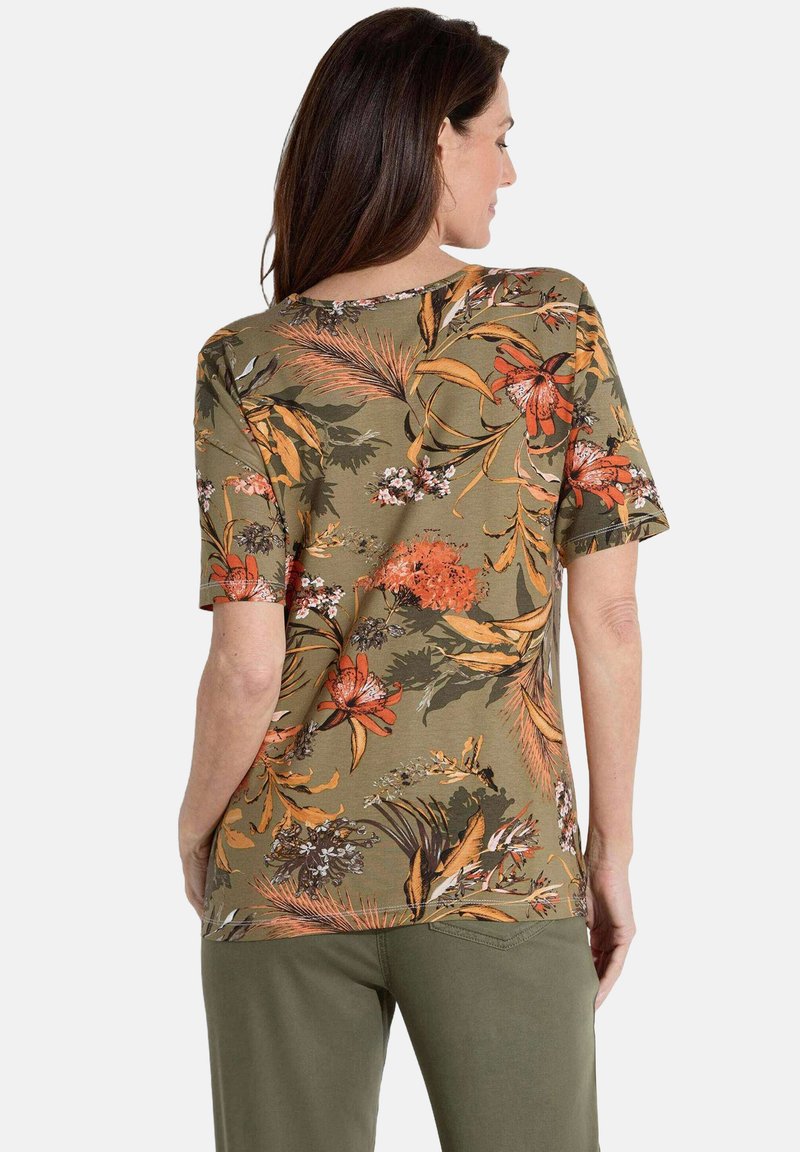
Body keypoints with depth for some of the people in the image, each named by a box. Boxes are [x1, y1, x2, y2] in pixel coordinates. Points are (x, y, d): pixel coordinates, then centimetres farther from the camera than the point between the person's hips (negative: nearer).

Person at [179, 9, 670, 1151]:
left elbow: (248, 669, -10)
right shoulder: (556, 324, -4)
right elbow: (610, 618, -4)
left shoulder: (249, 366, -6)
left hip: (289, 874, 1)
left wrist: (197, 838, 7)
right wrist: (614, 848, 6)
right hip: (509, 865, 0)